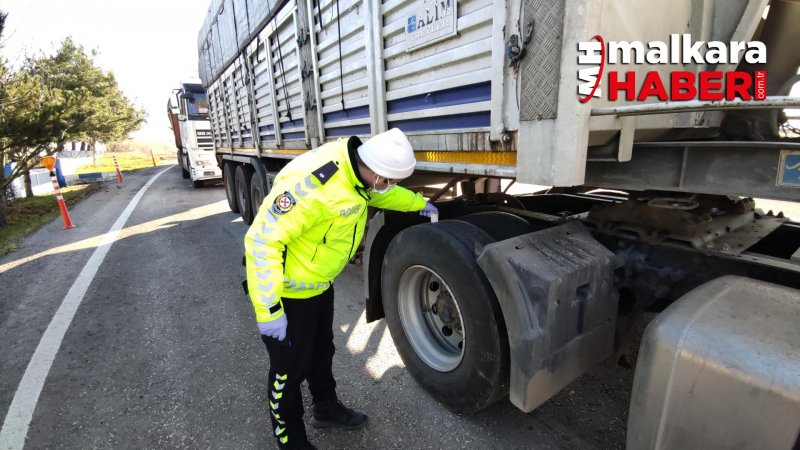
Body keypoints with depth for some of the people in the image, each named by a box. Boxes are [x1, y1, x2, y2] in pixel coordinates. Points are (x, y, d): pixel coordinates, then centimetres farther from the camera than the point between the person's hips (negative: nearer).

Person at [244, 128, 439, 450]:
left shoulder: (357, 166, -7)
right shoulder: (312, 183, -36)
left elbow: (380, 193, 16)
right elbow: (263, 240, -33)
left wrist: (419, 203, 22)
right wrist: (268, 310, -30)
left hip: (320, 284, 9)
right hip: (288, 291, -8)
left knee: (321, 351, 26)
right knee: (289, 369, 11)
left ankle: (327, 408, 50)